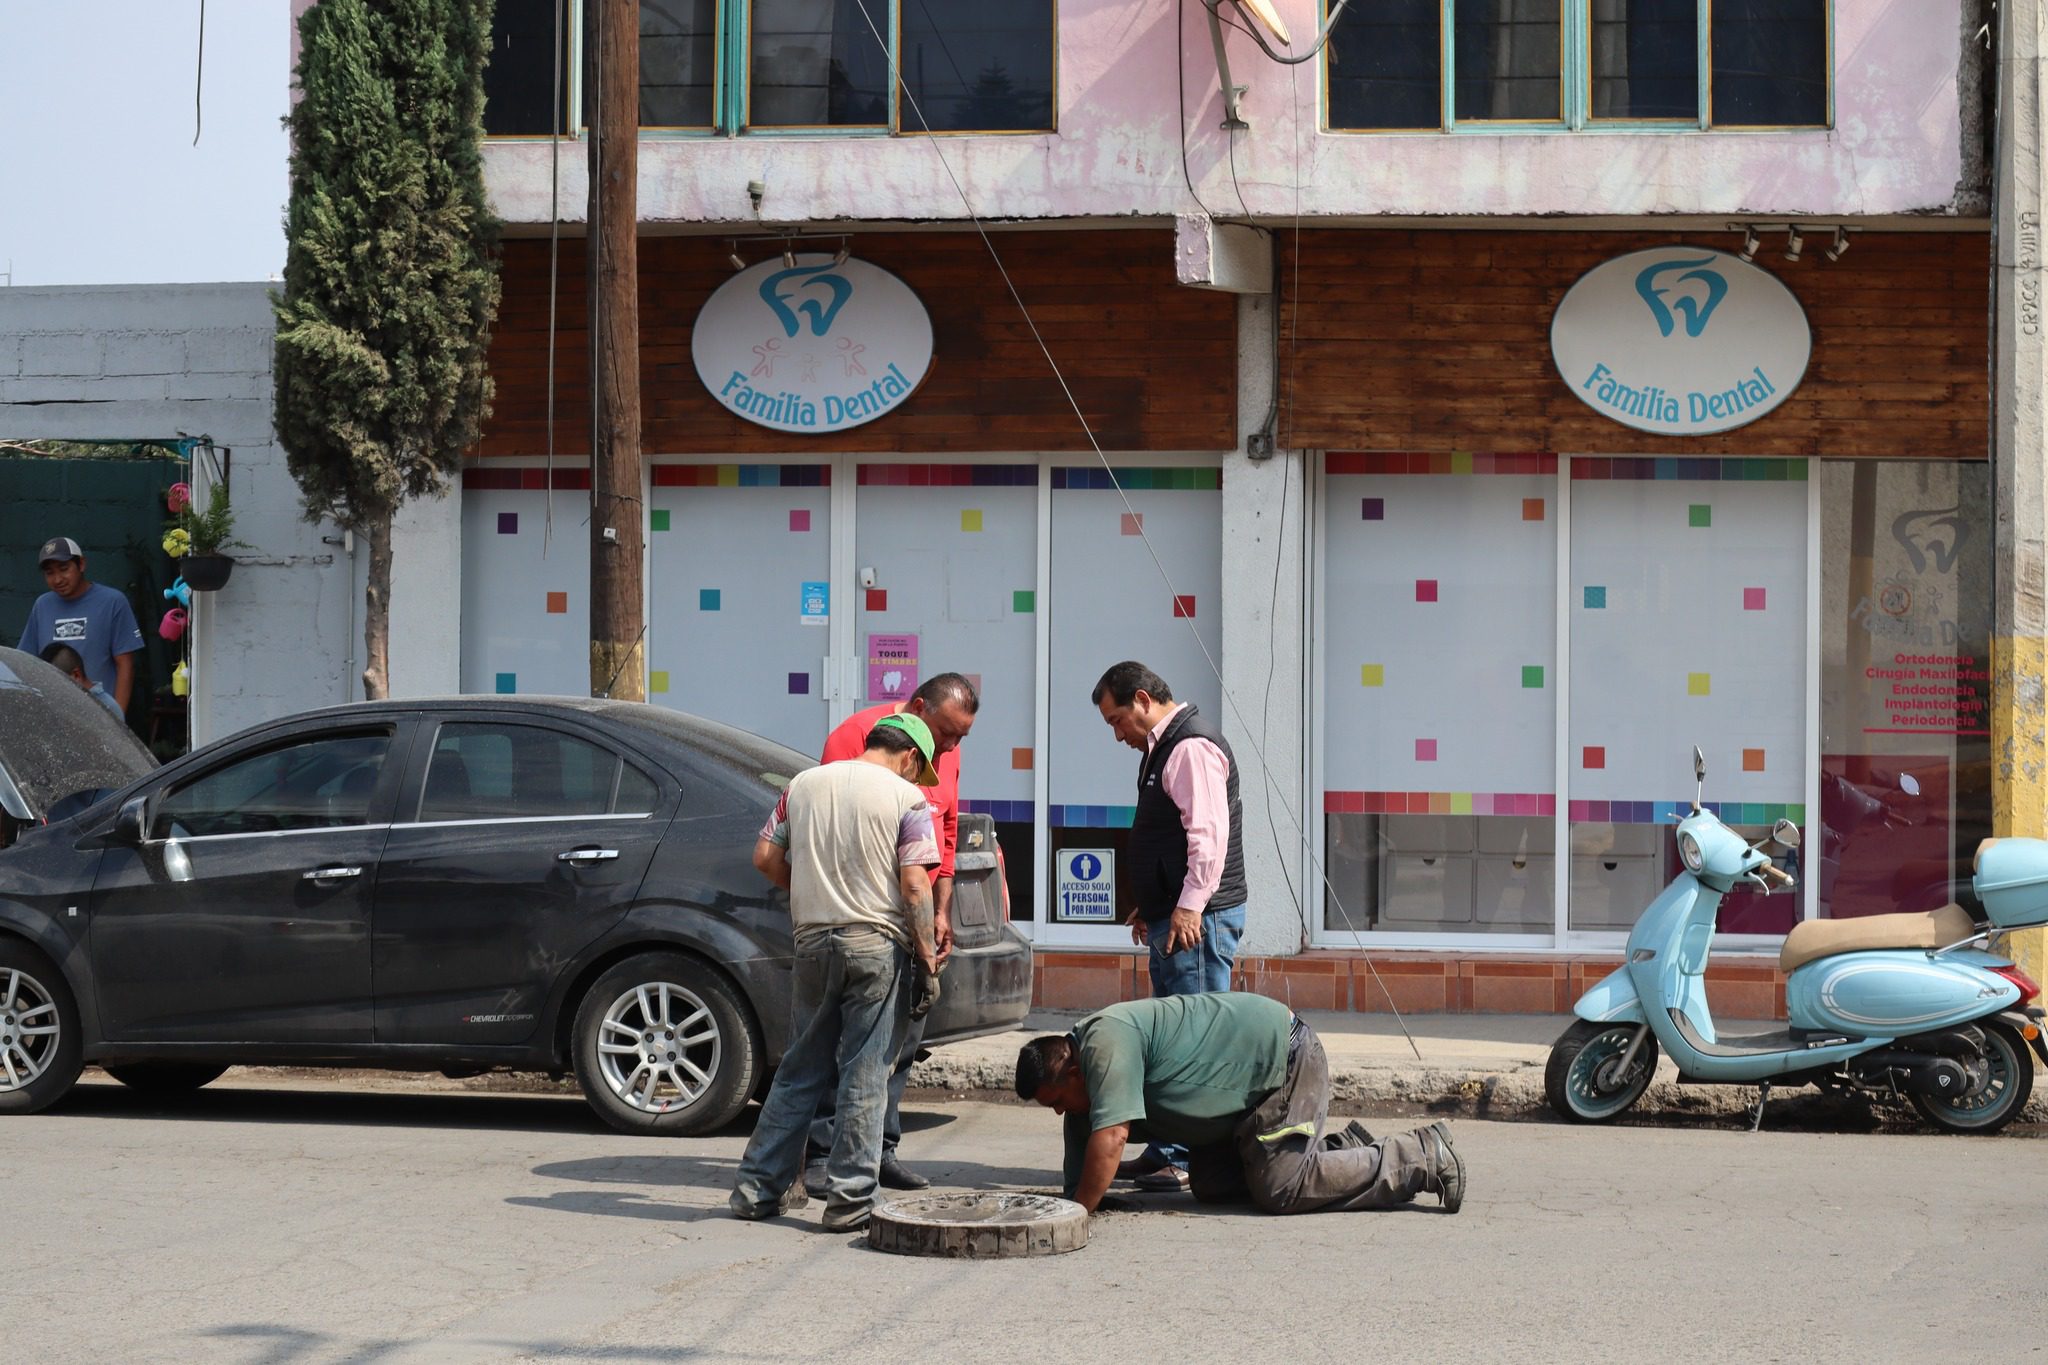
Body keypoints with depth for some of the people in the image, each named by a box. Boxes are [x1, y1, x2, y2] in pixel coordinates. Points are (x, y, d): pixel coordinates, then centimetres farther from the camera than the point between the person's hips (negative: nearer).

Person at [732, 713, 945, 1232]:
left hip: (813, 941, 4)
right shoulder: (907, 799, -4)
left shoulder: (804, 784, 9)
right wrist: (928, 961, -6)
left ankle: (759, 1188, 15)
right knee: (865, 1076, 2)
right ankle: (850, 1199, 2)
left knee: (800, 1071, 14)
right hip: (877, 944, -4)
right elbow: (914, 886, -10)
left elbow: (765, 857, 10)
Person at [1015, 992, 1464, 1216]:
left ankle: (1424, 1157, -6)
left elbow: (1110, 1140, -33)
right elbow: (1080, 1173, 11)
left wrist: (1076, 1215, -26)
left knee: (1281, 1190, -15)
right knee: (1212, 1187, 10)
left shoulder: (1106, 1043, -25)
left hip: (1286, 1059, -10)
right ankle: (1343, 1149, 18)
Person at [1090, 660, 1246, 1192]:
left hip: (1199, 919, -11)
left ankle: (1196, 1158, -10)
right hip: (1174, 915, 11)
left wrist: (1189, 906, -25)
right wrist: (1151, 906, 23)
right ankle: (1166, 1152, 18)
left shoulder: (1191, 747, -13)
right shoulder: (1163, 748, 20)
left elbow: (1208, 834, -22)